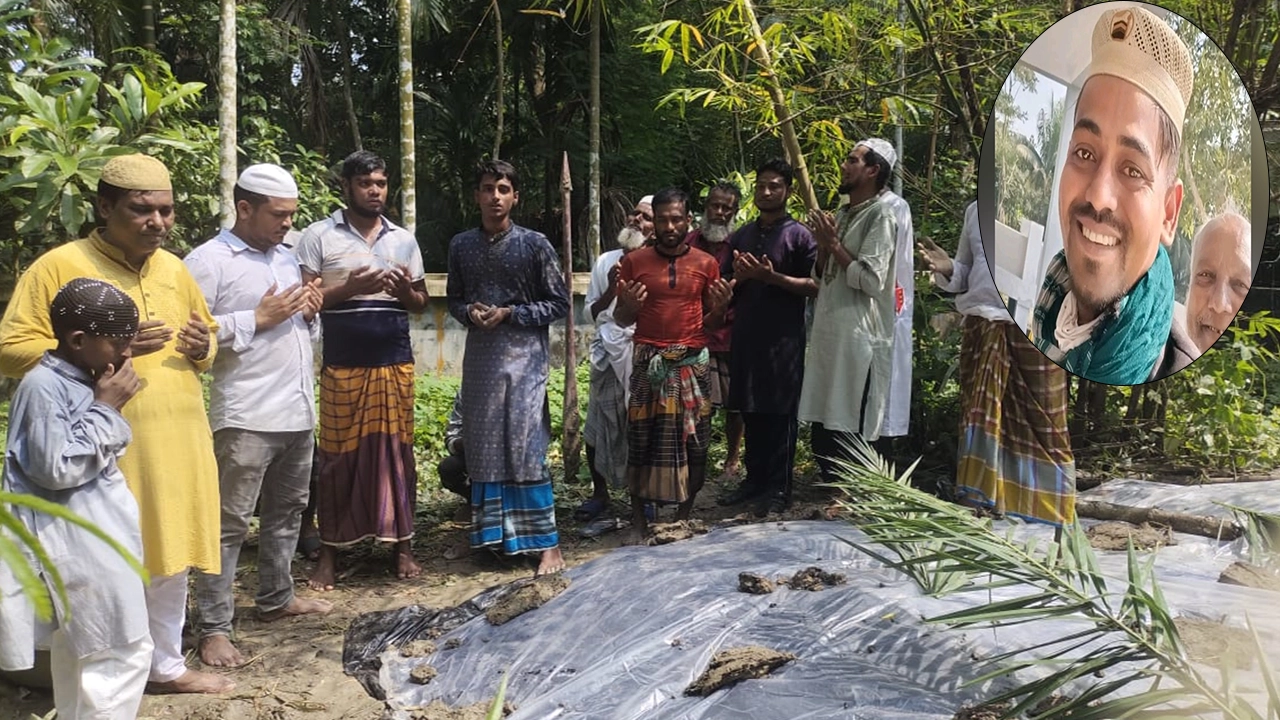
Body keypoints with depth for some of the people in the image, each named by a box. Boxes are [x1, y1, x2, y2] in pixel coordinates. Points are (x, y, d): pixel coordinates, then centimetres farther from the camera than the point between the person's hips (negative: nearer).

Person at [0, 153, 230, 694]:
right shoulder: (58, 266, -7)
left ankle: (165, 665, 32)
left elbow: (205, 336, 23)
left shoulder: (174, 268, 11)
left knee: (170, 558, 15)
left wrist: (203, 347, -1)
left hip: (176, 443, 6)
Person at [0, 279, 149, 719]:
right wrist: (105, 409, -19)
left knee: (77, 650, 21)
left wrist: (110, 408, 3)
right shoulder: (43, 386, -18)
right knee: (123, 652, -6)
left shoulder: (85, 380, 8)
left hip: (97, 533, 10)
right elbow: (57, 469, -22)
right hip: (77, 542, -10)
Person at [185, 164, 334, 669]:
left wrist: (311, 310, 3)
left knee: (287, 510, 18)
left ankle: (275, 597, 33)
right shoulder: (209, 261, -8)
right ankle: (214, 627, 6)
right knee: (230, 522, -2)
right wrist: (257, 318, -18)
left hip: (299, 411, 8)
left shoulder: (286, 258, 16)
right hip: (246, 417, -8)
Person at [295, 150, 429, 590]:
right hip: (343, 365, -3)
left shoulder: (404, 240, 11)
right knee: (339, 455, 2)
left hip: (396, 362, 3)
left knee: (396, 450, 5)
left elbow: (421, 304, 15)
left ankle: (402, 546, 14)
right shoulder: (318, 237, 0)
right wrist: (348, 289, -18)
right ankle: (330, 551, 13)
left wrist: (405, 291, -8)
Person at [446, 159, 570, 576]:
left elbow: (560, 303, -1)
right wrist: (469, 313, -6)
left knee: (527, 449, -8)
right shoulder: (461, 245, 8)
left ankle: (547, 543, 0)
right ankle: (491, 533, 21)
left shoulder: (534, 244, -3)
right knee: (482, 448, 7)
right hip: (479, 357, 4)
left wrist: (509, 314, -12)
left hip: (524, 357, -4)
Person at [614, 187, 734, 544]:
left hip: (692, 362, 1)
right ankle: (638, 521, 8)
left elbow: (710, 323, 14)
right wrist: (628, 305, -13)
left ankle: (684, 517, 17)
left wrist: (720, 307, -7)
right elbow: (622, 321, 8)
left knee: (692, 440, 3)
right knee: (642, 440, -2)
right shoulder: (634, 262, 3)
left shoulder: (706, 264, 7)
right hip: (648, 362, -1)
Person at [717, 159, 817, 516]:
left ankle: (779, 487, 6)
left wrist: (771, 276, -18)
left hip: (783, 337, -5)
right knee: (751, 411, 10)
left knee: (780, 413, -2)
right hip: (745, 334, 5)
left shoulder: (799, 235, -1)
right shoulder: (741, 236, 15)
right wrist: (740, 277, -5)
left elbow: (814, 286, -7)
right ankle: (755, 477, 21)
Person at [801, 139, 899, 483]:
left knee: (848, 434, -4)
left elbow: (871, 280, -17)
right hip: (828, 334, 8)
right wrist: (824, 245, 3)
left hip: (857, 337, -8)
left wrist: (835, 245, -9)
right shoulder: (842, 214, 16)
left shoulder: (880, 215, -8)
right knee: (822, 433, 12)